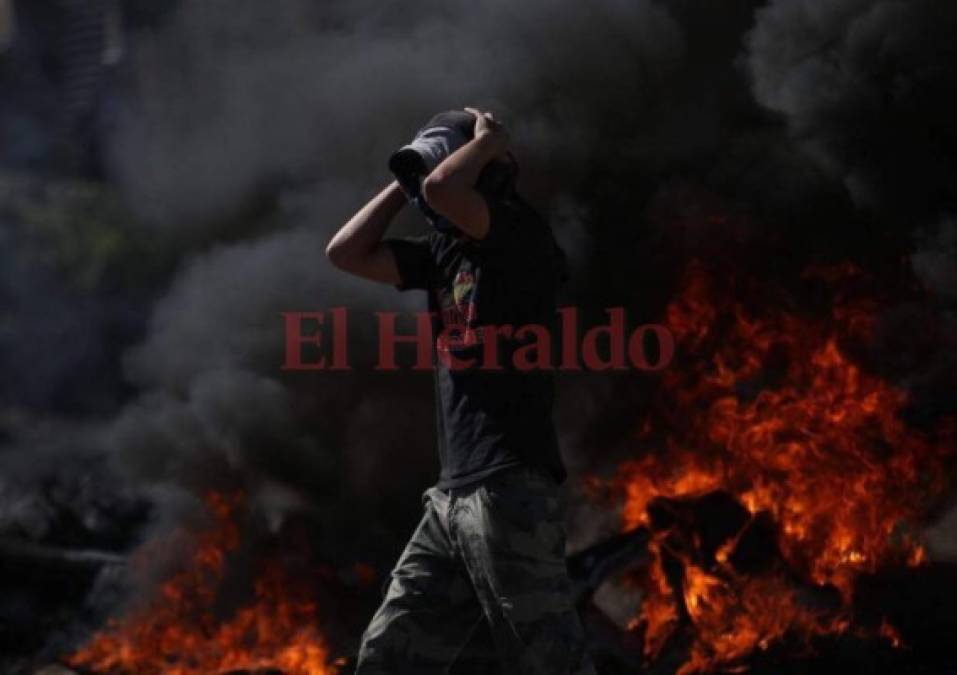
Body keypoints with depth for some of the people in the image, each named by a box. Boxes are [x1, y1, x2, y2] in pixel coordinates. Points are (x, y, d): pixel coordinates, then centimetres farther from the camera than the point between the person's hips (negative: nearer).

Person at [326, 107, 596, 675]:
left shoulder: (521, 232, -5)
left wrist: (487, 142, -3)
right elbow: (347, 253, 19)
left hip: (512, 488, -9)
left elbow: (441, 191, -22)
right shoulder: (445, 250, 18)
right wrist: (403, 182, 17)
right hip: (453, 494, 9)